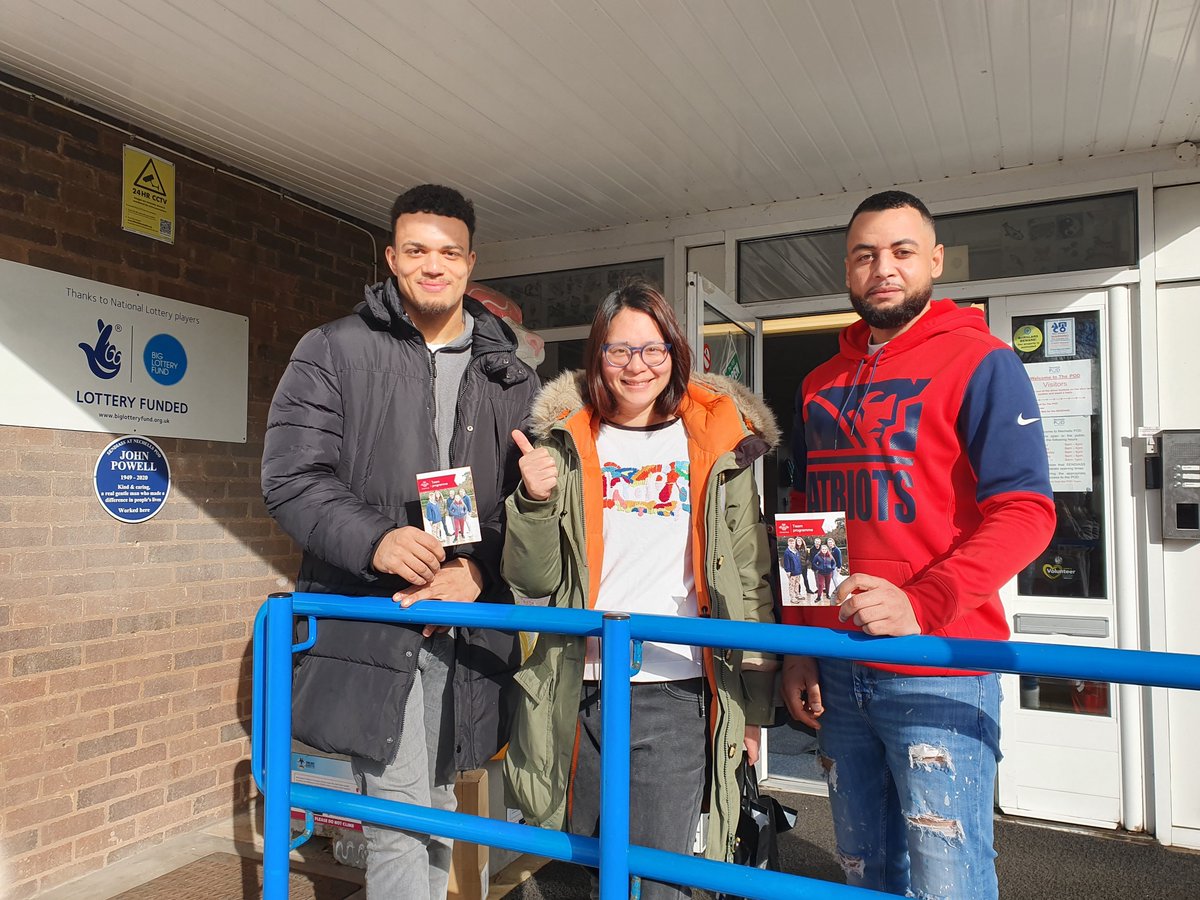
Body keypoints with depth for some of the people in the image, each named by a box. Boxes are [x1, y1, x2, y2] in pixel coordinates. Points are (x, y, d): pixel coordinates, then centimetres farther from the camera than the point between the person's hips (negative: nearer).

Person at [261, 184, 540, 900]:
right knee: (402, 813, -3)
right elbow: (291, 478, -5)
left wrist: (478, 569, -11)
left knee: (438, 808, 18)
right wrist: (375, 539, -21)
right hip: (370, 619, -3)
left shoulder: (511, 375, 10)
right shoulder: (332, 351, 2)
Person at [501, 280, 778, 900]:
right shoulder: (567, 443, 5)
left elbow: (750, 580, 4)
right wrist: (535, 500, -14)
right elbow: (536, 580, 3)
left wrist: (753, 702, 5)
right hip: (580, 689, 2)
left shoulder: (719, 445, 2)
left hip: (676, 693, -2)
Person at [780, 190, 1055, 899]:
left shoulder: (981, 362, -3)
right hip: (838, 676, 6)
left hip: (939, 675, -5)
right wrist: (798, 648, 12)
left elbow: (1025, 511, -12)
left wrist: (920, 604, -25)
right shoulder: (821, 385, 14)